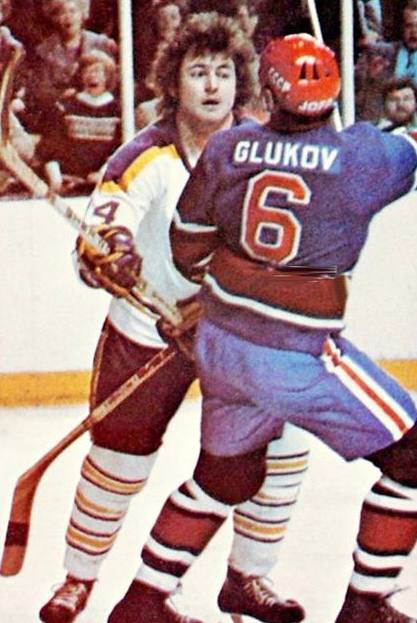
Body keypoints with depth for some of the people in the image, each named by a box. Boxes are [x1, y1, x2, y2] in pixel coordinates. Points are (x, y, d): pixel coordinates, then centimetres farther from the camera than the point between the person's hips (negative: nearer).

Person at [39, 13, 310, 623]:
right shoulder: (147, 159, -17)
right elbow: (100, 228, -26)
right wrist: (108, 251, -48)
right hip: (148, 328, -3)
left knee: (282, 444, -5)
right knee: (119, 457, 4)